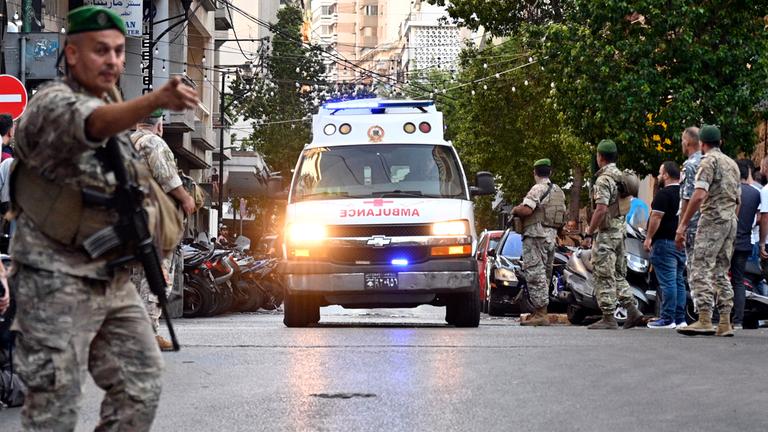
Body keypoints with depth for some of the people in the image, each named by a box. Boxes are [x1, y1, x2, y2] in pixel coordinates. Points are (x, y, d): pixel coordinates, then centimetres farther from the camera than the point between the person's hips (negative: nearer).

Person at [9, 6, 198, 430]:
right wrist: (157, 100, -55)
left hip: (113, 280, 8)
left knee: (139, 390, 7)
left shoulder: (114, 105, 13)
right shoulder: (53, 103, -14)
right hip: (57, 282, -8)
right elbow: (94, 123, -39)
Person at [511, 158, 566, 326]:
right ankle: (540, 311, 17)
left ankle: (541, 314, -14)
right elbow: (562, 214, 19)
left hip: (536, 235, -9)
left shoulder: (538, 189, -12)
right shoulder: (558, 191, 15)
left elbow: (526, 210, -23)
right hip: (552, 236, 9)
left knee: (535, 274, -9)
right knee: (545, 274, 13)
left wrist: (515, 210, -3)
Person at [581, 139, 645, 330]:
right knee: (619, 275, 16)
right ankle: (633, 312, 10)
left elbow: (601, 209, -24)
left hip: (606, 234, -9)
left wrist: (589, 234, -20)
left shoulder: (604, 180, -16)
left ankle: (608, 319, -4)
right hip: (621, 230, 9)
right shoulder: (621, 177, 13)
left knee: (604, 277, -4)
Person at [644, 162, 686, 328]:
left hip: (665, 241, -9)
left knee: (667, 281, -9)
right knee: (679, 281, 11)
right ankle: (680, 318, 11)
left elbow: (656, 217, -17)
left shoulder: (664, 194, -11)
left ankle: (667, 319, -11)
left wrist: (648, 238, -11)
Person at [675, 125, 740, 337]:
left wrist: (683, 225, -17)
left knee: (701, 270, -11)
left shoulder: (709, 161, -7)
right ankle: (725, 323, 5)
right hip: (731, 220, 8)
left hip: (713, 218, -8)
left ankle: (704, 321, -20)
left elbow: (699, 195, -17)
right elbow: (737, 198, 21)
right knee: (721, 272, 10)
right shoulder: (732, 164, 20)